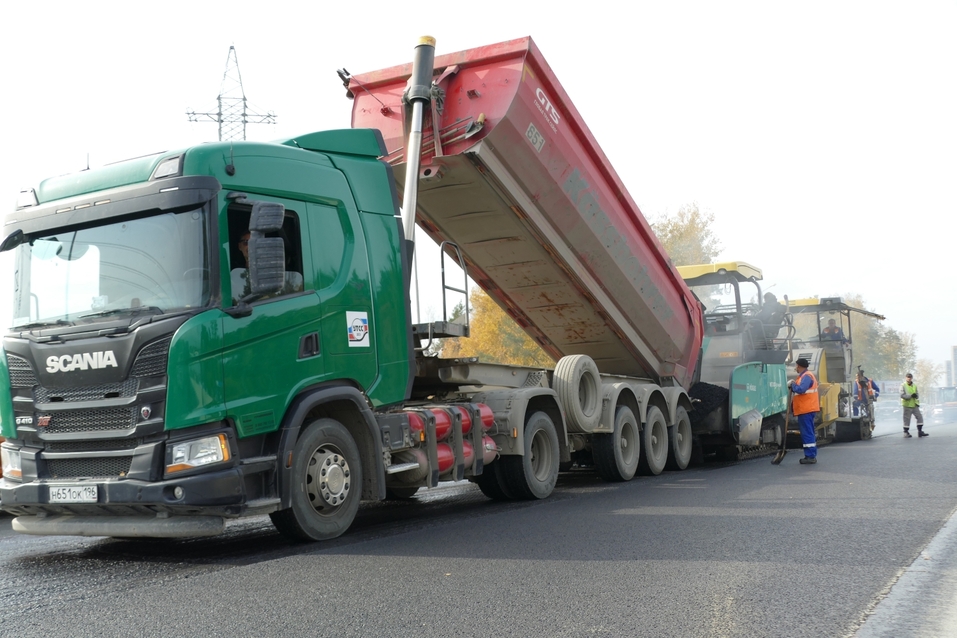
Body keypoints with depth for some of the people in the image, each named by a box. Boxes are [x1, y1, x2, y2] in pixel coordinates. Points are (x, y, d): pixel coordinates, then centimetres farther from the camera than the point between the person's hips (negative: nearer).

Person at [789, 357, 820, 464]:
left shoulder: (806, 376, -14)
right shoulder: (805, 375, 19)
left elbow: (800, 389, -26)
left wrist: (793, 384, -10)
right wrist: (793, 386, 6)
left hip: (806, 410, -11)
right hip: (807, 408, 11)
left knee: (807, 433, -9)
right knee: (809, 432, 14)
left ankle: (810, 456, -9)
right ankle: (812, 455, 19)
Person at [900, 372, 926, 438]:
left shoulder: (914, 385, 13)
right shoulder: (903, 385, -5)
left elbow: (917, 394, 19)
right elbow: (902, 395, -14)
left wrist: (916, 396, -5)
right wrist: (911, 396, -24)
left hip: (915, 405, 6)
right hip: (907, 405, -6)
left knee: (919, 417, 3)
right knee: (907, 419, -2)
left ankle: (920, 431, 10)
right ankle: (906, 433, 6)